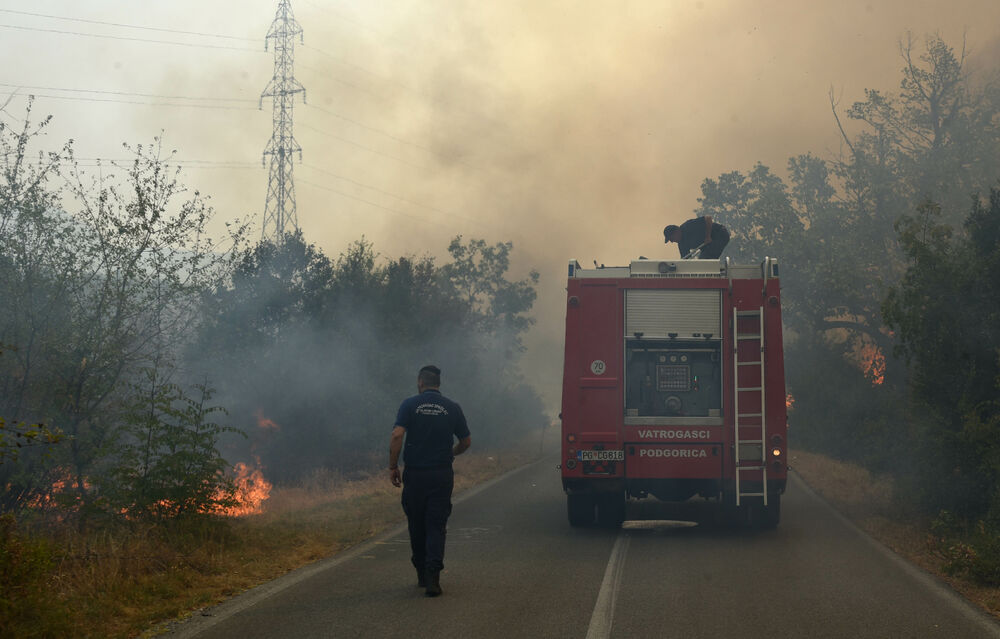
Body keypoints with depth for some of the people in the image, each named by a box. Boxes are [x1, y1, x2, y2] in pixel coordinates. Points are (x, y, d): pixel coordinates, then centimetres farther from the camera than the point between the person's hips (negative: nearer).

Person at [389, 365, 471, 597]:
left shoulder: (410, 404, -2)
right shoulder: (452, 408, 4)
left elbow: (397, 436, -13)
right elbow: (466, 442, 10)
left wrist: (393, 467, -5)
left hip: (415, 473, -1)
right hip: (442, 474, 1)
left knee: (416, 525, 13)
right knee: (436, 526, 0)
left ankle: (422, 574, 22)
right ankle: (432, 576, -14)